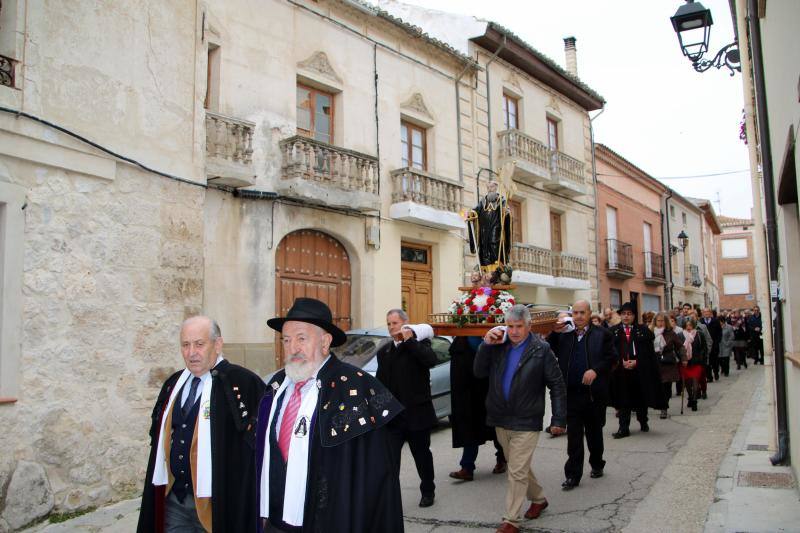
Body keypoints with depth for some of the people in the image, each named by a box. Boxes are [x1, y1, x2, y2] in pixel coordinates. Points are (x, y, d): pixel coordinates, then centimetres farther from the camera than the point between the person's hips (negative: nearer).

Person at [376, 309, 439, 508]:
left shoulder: (419, 344, -4)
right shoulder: (384, 352, 9)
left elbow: (431, 361, -25)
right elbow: (380, 382, 13)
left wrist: (409, 340, -25)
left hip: (417, 413, -3)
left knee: (422, 454, 13)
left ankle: (428, 491, 32)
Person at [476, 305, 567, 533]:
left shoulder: (541, 349, -9)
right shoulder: (498, 346, 4)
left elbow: (557, 385, -7)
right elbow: (479, 372, -1)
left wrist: (558, 419, -10)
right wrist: (486, 344, -13)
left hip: (526, 422, -5)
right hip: (501, 420, 5)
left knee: (517, 472, -3)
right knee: (519, 467, 20)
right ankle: (538, 498, 42)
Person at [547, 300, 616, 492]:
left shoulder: (602, 334, 2)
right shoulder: (563, 334, 7)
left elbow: (611, 357, -5)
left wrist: (595, 370, -19)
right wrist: (554, 333, -13)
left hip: (594, 393, 0)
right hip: (571, 394, 1)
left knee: (594, 433, 16)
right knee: (574, 436, 2)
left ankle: (597, 465, 37)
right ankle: (573, 475, 8)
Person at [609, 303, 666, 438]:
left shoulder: (643, 330, 3)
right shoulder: (613, 331, 4)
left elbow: (649, 351, -2)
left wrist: (636, 362, -13)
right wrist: (621, 362, -12)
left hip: (640, 370, 0)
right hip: (621, 370, 0)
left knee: (641, 398, 12)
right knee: (623, 401, 2)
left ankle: (643, 422, 33)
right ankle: (624, 428, 6)